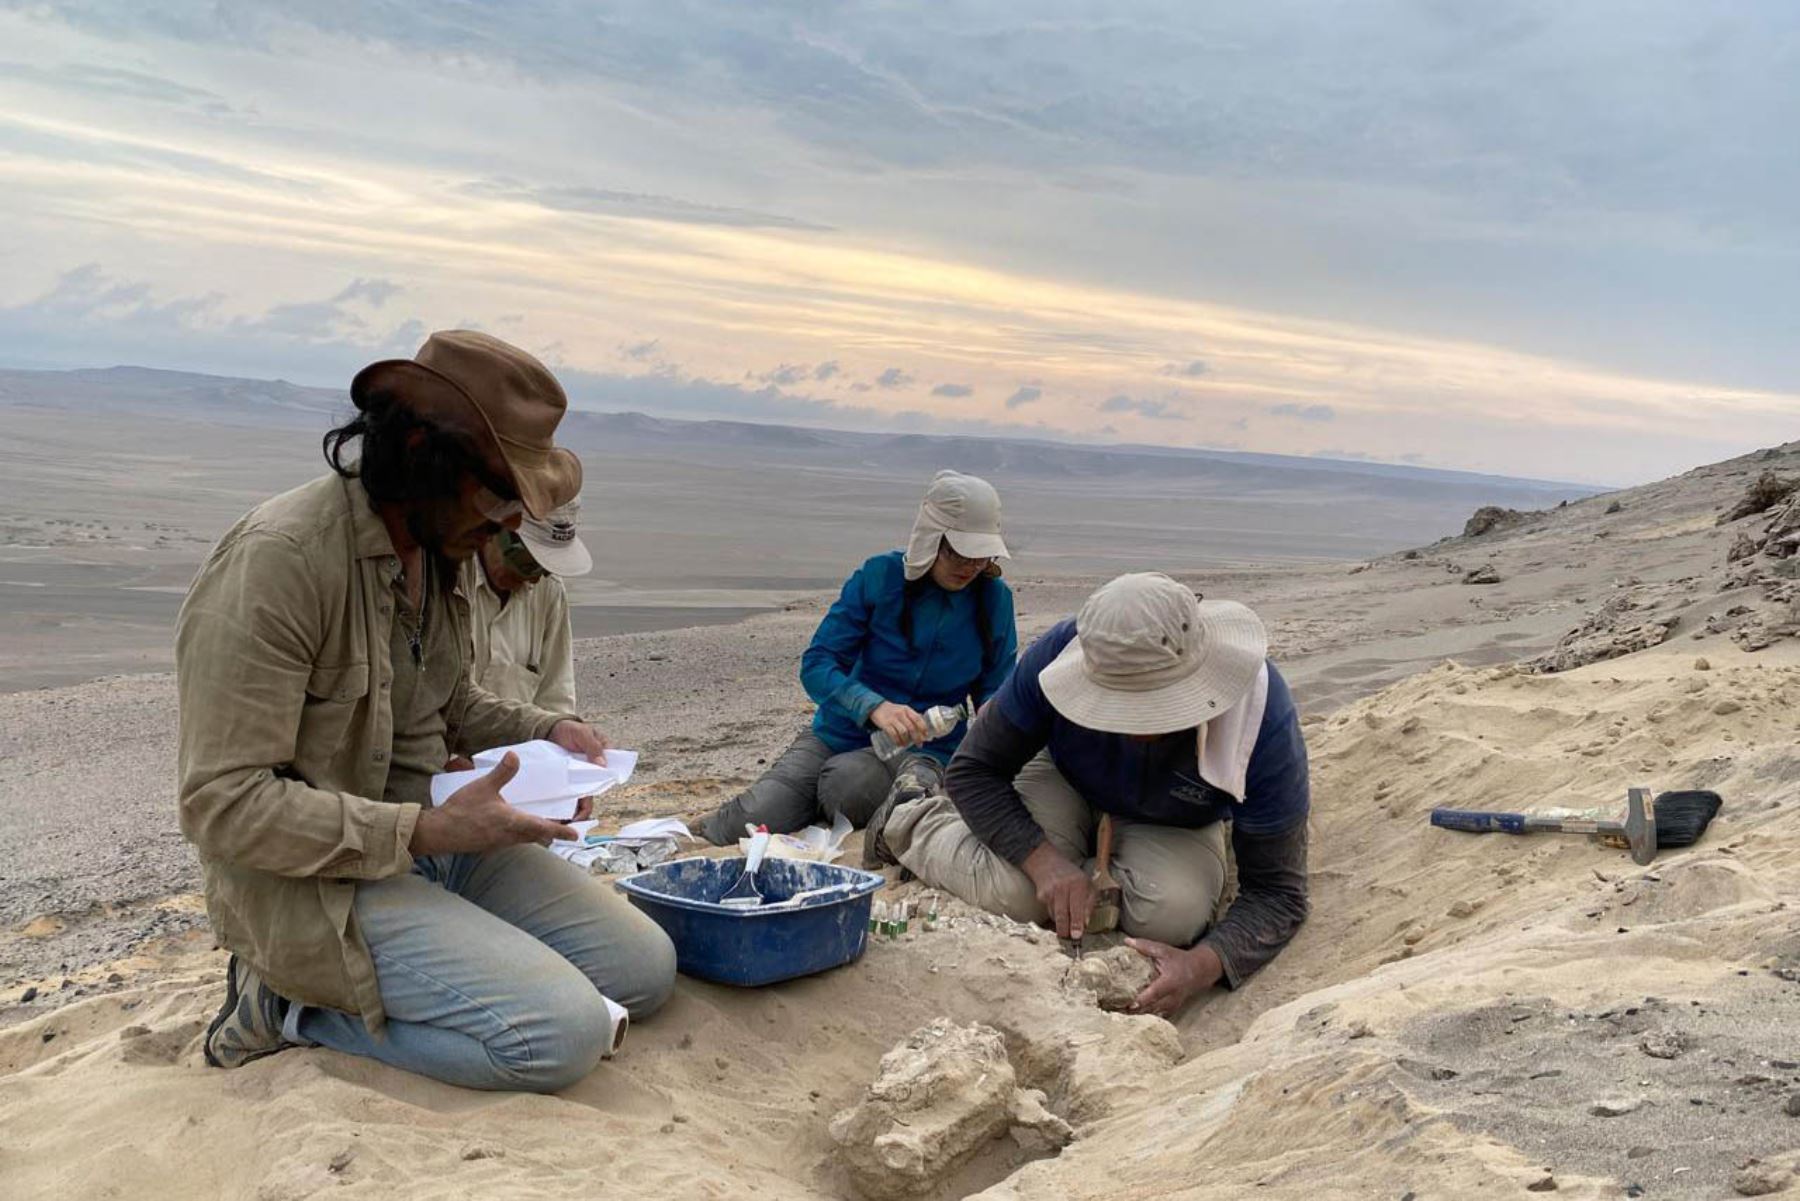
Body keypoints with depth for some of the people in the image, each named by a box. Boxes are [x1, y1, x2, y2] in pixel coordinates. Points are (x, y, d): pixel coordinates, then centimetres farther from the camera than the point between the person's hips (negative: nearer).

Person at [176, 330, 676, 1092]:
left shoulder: (436, 547, 4)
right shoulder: (277, 561, -22)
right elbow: (225, 805, -23)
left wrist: (545, 731, 0)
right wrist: (425, 830, -26)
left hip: (438, 838, 8)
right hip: (322, 882, -8)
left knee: (645, 969, 1)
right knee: (564, 1034, -22)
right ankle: (296, 1003, -3)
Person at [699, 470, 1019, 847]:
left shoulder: (995, 599, -3)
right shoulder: (879, 576, -8)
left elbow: (994, 692, 6)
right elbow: (816, 664, -13)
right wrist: (874, 707, -31)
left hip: (923, 749, -1)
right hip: (840, 732, 1)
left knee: (847, 783, -36)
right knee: (748, 824, -18)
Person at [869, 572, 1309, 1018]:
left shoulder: (1264, 722, -37)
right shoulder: (1058, 655, -36)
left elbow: (1277, 892, -29)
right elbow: (972, 770, -23)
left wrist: (1204, 964, -48)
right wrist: (1043, 860, -39)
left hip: (1174, 828, 0)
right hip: (1066, 784, 0)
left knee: (1174, 916, -31)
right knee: (1016, 891, -28)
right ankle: (908, 823, 6)